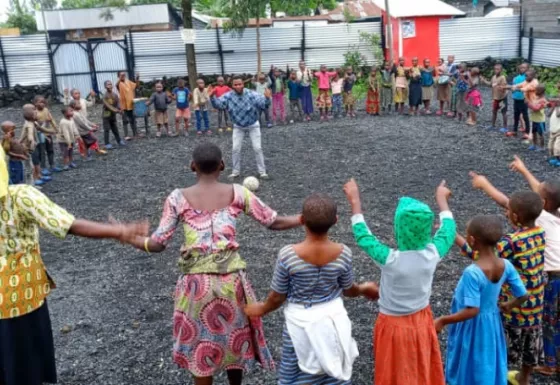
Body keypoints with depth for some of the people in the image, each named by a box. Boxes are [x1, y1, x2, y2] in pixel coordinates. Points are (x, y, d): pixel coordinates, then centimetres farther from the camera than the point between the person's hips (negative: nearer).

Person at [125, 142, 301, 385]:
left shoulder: (178, 198, -2)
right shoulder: (237, 193, 0)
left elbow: (157, 245, -4)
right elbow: (275, 222, 2)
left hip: (196, 282, -1)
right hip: (231, 278, 1)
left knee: (200, 346, 16)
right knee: (235, 338, 23)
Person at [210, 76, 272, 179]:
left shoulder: (251, 94, -23)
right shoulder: (228, 96, -16)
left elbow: (264, 105, -30)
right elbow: (218, 104, -22)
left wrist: (267, 98, -52)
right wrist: (212, 97, -41)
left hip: (253, 125, -2)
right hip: (238, 127, 2)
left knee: (257, 148, -2)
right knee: (235, 149, 3)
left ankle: (262, 171, 10)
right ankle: (236, 171, 19)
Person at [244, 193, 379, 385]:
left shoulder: (288, 254, -23)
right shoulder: (343, 253, -16)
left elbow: (277, 297, -10)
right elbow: (348, 290, 1)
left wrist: (261, 309, 12)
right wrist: (364, 288, 24)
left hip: (300, 323, -2)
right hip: (333, 319, 2)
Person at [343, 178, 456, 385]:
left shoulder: (389, 260, -30)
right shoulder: (432, 254, -20)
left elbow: (363, 236, -13)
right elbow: (448, 229, 0)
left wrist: (355, 201, -3)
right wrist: (441, 199, 16)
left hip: (394, 326, -3)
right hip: (422, 322, 4)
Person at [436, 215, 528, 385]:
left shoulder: (472, 273, -32)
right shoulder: (506, 265, -12)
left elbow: (472, 311, -30)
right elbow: (523, 296, -3)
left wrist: (442, 320, -21)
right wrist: (508, 306, 17)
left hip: (471, 328, -6)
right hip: (491, 324, 6)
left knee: (469, 370, 14)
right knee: (488, 368, 24)